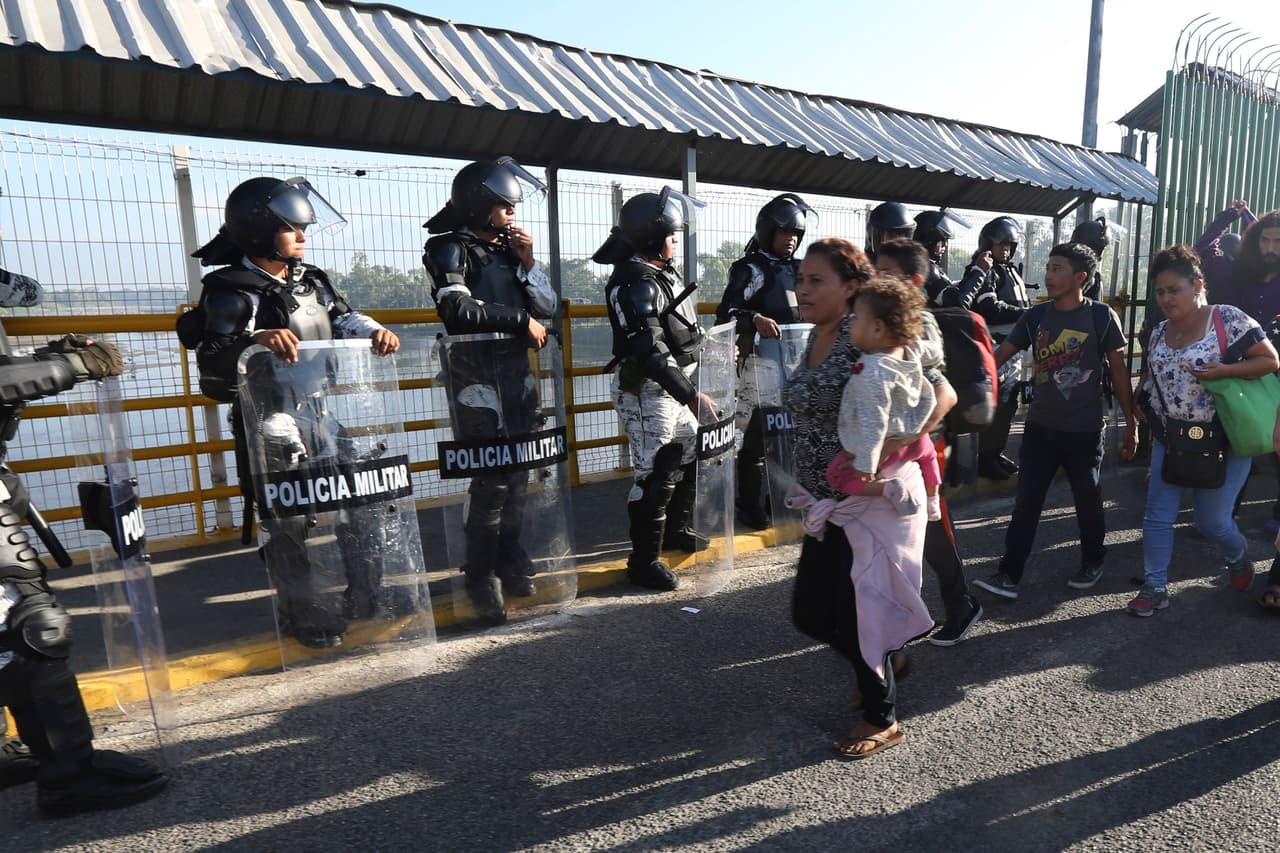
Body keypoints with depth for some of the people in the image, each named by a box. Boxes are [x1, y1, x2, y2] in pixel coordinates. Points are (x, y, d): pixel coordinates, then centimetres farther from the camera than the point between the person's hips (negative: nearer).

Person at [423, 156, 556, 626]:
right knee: (491, 478, -7)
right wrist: (522, 319, -11)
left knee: (518, 472, 8)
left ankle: (510, 560, 23)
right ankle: (482, 578, 5)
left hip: (518, 374, 6)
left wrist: (528, 264, -2)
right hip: (476, 376, -6)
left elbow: (548, 309, 11)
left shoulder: (511, 248, 16)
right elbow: (458, 311, -17)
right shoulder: (450, 249, -2)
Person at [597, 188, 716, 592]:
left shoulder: (664, 273, 11)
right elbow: (650, 351, -28)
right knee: (656, 474, -5)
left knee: (689, 458, 20)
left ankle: (675, 530, 39)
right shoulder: (635, 284, -20)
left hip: (675, 386, 10)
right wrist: (692, 395, -29)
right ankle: (644, 561, 7)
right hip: (647, 391, -10)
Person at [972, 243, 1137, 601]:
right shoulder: (1036, 316, 1)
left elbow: (1118, 370, -2)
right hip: (1040, 426, 3)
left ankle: (1093, 561, 36)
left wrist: (1130, 423, 1)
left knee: (1087, 501, 12)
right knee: (1026, 502, 1)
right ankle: (1009, 575, 3)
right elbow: (1000, 356, 0)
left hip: (1084, 429, -2)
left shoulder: (1101, 316, -8)